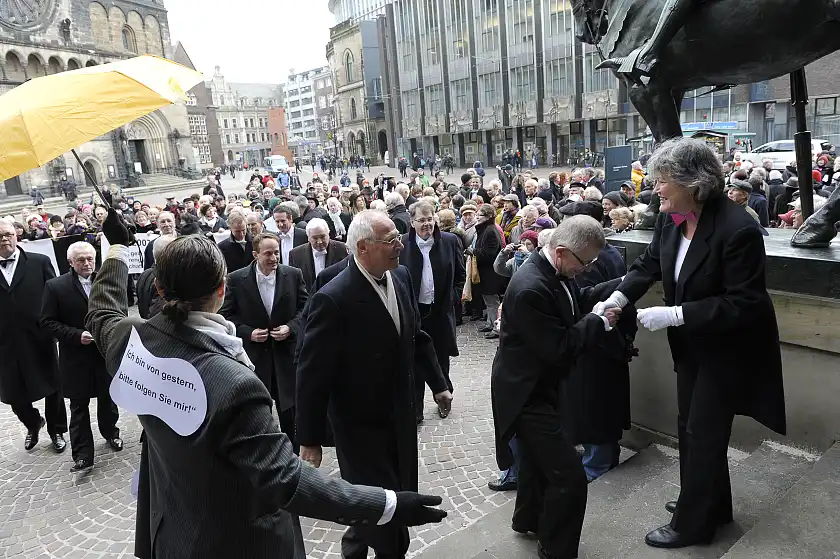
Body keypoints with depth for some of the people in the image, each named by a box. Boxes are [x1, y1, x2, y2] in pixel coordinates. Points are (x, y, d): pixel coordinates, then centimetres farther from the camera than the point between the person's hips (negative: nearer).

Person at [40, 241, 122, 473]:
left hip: (107, 352, 2)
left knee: (108, 399, 16)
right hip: (76, 356, -2)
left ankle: (110, 432, 41)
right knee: (79, 407, 6)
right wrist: (77, 335, -17)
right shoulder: (55, 286, -7)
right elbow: (47, 322, -6)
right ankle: (82, 456, 13)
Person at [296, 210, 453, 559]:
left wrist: (437, 383, 16)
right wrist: (309, 438, -12)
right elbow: (313, 373, -18)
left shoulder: (400, 276, -2)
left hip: (401, 416, 7)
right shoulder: (333, 299, -24)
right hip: (360, 424, -6)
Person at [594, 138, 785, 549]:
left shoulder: (738, 229, -28)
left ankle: (692, 524, 24)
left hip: (726, 348, -7)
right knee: (690, 426, 19)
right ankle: (709, 504, 42)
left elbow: (743, 304, -26)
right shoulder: (670, 218, -6)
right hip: (690, 343, 8)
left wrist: (675, 314, -30)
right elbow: (650, 263, 7)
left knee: (703, 434, 4)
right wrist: (618, 297, -8)